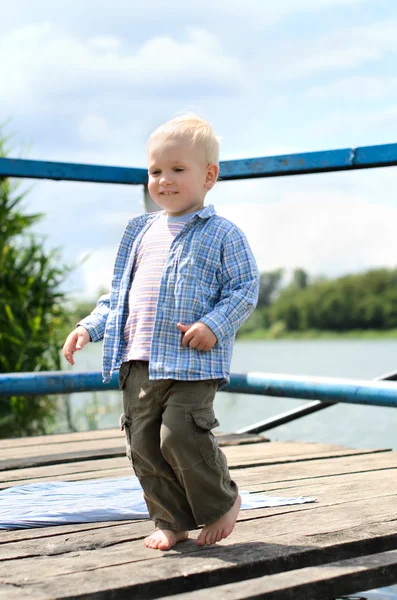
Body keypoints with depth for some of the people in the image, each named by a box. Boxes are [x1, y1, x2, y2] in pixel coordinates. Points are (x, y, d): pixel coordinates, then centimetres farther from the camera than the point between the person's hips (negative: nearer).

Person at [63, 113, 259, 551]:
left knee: (181, 436, -15)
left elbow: (245, 288, -4)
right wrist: (90, 327, 10)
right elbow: (118, 292, 22)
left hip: (193, 362, -6)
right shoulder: (141, 232, 17)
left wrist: (214, 325, -19)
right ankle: (172, 520, 20)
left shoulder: (222, 235, 0)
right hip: (139, 361, 6)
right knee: (143, 443, 5)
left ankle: (222, 502, 11)